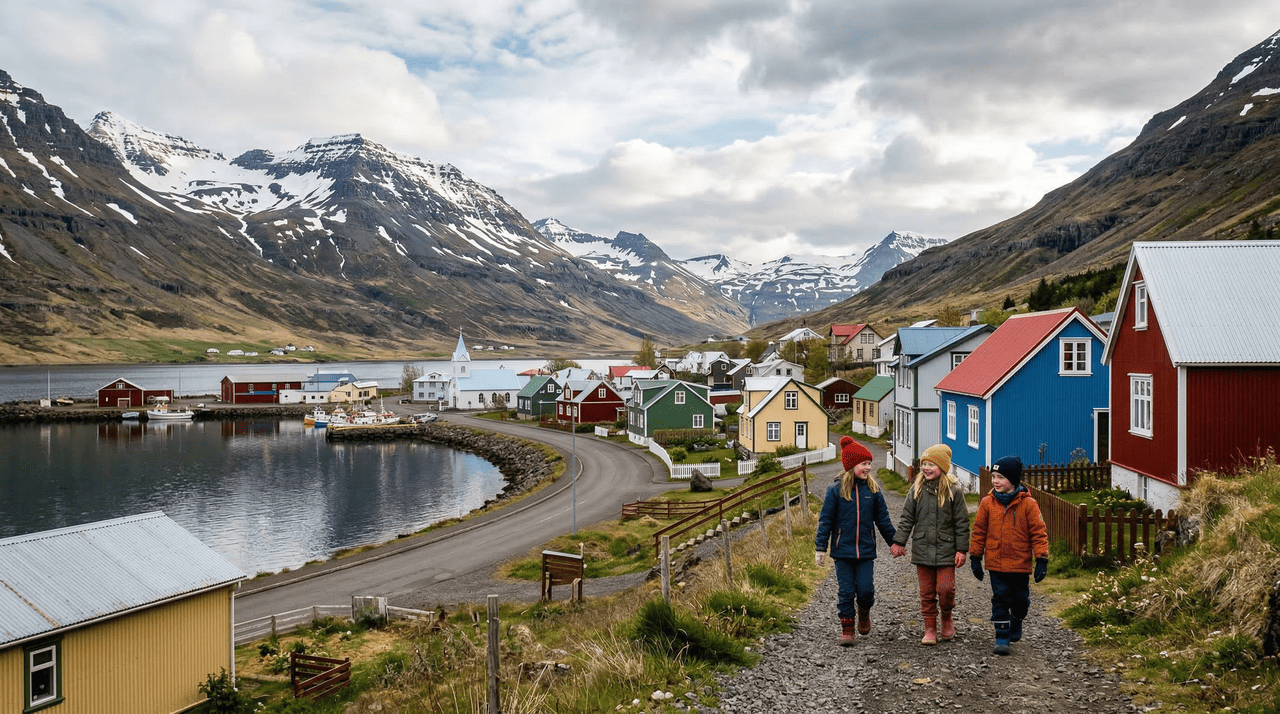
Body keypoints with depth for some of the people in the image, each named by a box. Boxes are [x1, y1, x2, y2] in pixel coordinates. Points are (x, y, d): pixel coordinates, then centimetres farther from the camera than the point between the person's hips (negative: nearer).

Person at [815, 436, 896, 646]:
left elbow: (883, 519, 12)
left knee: (866, 589, -2)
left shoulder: (872, 489, 2)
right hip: (843, 550, -2)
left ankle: (864, 613, 30)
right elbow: (825, 520, -2)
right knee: (846, 591, 1)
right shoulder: (835, 490, -6)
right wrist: (820, 547, -4)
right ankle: (847, 629, 14)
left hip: (866, 550, 2)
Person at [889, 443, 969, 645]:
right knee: (927, 592, 6)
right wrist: (898, 541, 0)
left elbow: (961, 522, -1)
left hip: (946, 549, -2)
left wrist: (962, 549, -4)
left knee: (946, 588, -6)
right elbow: (907, 518, 7)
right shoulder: (917, 489, 3)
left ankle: (947, 616, 24)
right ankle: (930, 629, 16)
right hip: (922, 549, 2)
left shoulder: (954, 490, -4)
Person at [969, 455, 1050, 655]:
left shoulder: (1027, 504, -7)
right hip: (996, 562, 1)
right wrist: (975, 557, 8)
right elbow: (979, 531, 7)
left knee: (1020, 600, 12)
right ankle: (1001, 639, 6)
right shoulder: (987, 503, -1)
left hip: (1020, 563, -1)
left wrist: (1042, 559, -8)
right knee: (1000, 599, -2)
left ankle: (1016, 622, 44)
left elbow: (1038, 532, -4)